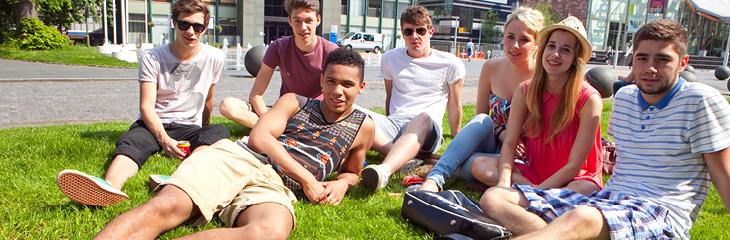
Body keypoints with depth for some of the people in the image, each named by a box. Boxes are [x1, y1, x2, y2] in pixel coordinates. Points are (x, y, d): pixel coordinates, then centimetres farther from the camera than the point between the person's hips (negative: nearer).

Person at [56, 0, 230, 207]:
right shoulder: (152, 58, -2)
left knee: (219, 132, -32)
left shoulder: (214, 58, 3)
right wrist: (164, 139, -28)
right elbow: (146, 106, -10)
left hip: (189, 128, 1)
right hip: (153, 124, 0)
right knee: (130, 143, -34)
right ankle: (110, 187, -68)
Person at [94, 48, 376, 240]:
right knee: (164, 208, -29)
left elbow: (352, 171, 36)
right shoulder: (295, 102, 19)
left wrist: (342, 183, 9)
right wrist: (305, 178, -2)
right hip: (236, 157, 2)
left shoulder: (363, 127, 22)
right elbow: (259, 138, 6)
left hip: (275, 187, -1)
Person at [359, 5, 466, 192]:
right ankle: (404, 160, -42)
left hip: (428, 129, -3)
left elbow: (454, 106, 14)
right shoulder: (390, 59, 16)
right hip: (395, 123, 3)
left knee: (422, 118, -42)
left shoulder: (450, 64, 7)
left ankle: (384, 170, -65)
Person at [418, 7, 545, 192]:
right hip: (494, 143, 4)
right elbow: (480, 114, 6)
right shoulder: (491, 68, -3)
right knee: (483, 121, -31)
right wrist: (502, 132, -13)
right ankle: (434, 179, -39)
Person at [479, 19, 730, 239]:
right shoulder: (624, 97, 14)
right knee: (493, 198, -12)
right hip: (607, 197, 7)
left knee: (581, 217, -43)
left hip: (662, 213, -6)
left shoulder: (701, 100, -3)